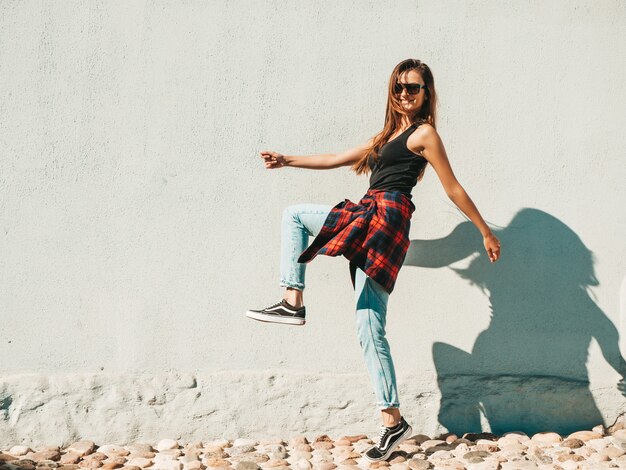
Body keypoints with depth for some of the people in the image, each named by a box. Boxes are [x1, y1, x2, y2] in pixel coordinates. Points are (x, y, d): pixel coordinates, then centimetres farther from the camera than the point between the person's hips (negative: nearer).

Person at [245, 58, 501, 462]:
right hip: (369, 217, 7)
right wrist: (288, 161, 32)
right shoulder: (388, 135, 27)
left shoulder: (424, 133, 3)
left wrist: (487, 232, 3)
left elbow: (454, 189, 3)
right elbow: (339, 159, 32)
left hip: (386, 215, -7)